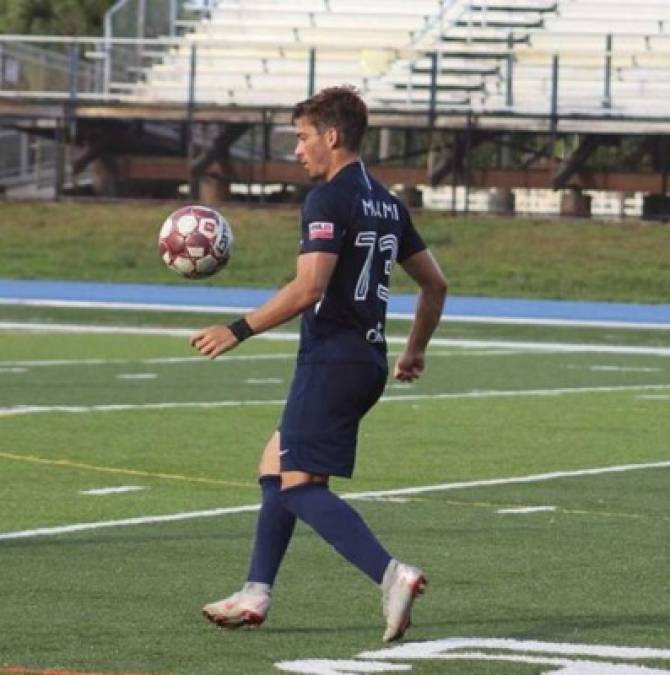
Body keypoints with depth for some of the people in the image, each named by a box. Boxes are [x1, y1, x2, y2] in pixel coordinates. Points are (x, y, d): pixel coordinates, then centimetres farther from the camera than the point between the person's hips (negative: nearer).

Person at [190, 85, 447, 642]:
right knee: (275, 467, 17)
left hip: (330, 358, -9)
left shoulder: (329, 199, -12)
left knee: (299, 484, -10)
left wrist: (238, 331, -15)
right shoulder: (385, 203, 15)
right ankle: (255, 596, 16)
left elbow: (308, 289, -21)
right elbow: (435, 284, 21)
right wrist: (416, 349, 34)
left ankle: (392, 575, -25)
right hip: (368, 360, 9)